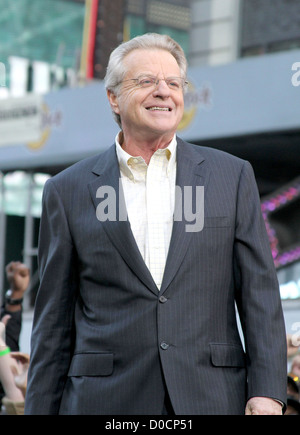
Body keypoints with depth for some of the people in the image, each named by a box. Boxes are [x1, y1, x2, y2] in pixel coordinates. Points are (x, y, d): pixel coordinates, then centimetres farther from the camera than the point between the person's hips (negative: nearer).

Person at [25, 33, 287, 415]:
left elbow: (260, 293, 5)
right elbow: (53, 321, 8)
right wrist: (41, 409, 3)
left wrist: (266, 393, -5)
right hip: (105, 400, 0)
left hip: (212, 398, 1)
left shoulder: (232, 176, 8)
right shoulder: (68, 191, 7)